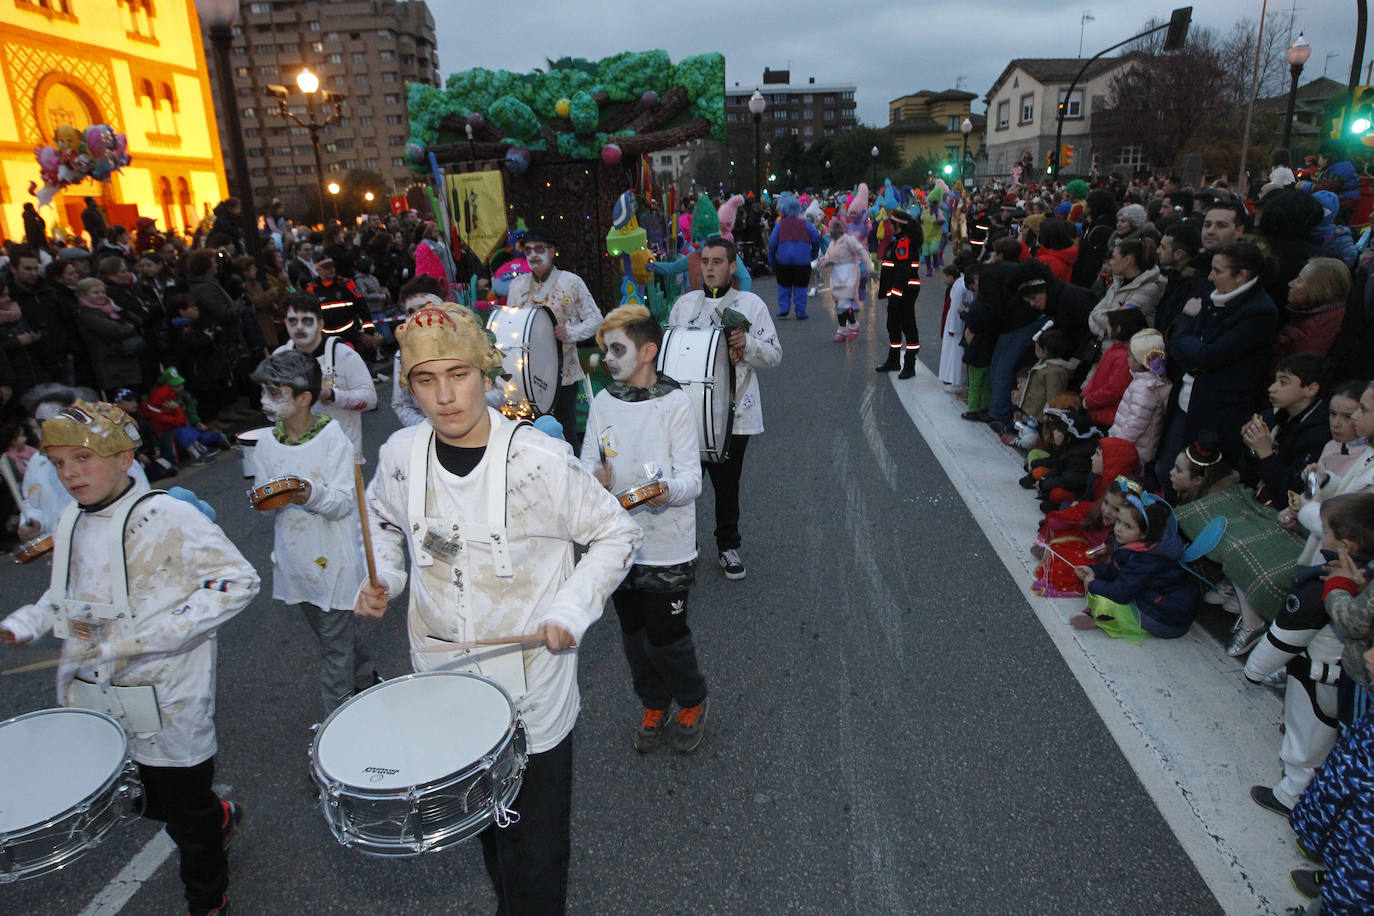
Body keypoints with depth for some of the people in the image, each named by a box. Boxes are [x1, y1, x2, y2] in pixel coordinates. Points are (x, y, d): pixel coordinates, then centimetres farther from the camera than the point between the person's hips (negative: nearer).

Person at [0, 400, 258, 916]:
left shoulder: (168, 518, -19)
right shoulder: (72, 521, 5)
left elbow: (238, 582, -24)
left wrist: (145, 637, -27)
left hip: (166, 706, -7)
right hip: (91, 698, 7)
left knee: (187, 818, 11)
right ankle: (220, 818, 49)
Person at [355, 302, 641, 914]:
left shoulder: (541, 461, -21)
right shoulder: (401, 455, -8)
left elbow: (616, 535, -8)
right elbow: (384, 522, 14)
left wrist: (572, 610, -20)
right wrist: (381, 579, -5)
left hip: (532, 688, -4)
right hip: (443, 684, 4)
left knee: (535, 857, 10)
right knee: (484, 826, 26)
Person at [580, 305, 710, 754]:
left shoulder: (674, 404, -12)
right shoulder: (604, 402, 2)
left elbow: (692, 475, -14)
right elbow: (589, 460, 5)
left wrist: (669, 490, -35)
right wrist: (596, 478, -18)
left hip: (667, 544, -5)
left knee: (665, 636, 3)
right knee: (633, 632, 16)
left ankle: (693, 702, 32)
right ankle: (654, 704, 41)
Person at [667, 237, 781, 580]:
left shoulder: (752, 305, 2)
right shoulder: (684, 304, 11)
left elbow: (774, 355, 0)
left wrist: (748, 344, -18)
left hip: (733, 412, -2)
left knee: (727, 483, 8)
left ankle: (728, 546, 27)